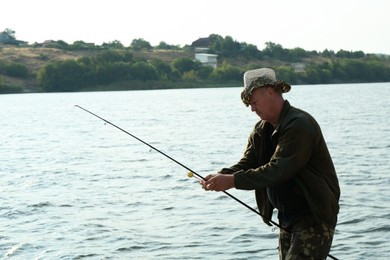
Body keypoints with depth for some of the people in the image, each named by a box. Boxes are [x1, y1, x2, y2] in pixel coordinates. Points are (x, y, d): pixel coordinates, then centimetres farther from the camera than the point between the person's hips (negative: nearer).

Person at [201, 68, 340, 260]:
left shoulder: (300, 125, -20)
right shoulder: (262, 130, 10)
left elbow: (278, 170, -28)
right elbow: (246, 164, 3)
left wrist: (233, 181, -31)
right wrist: (222, 176, -18)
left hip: (314, 217, -9)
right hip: (287, 218, 9)